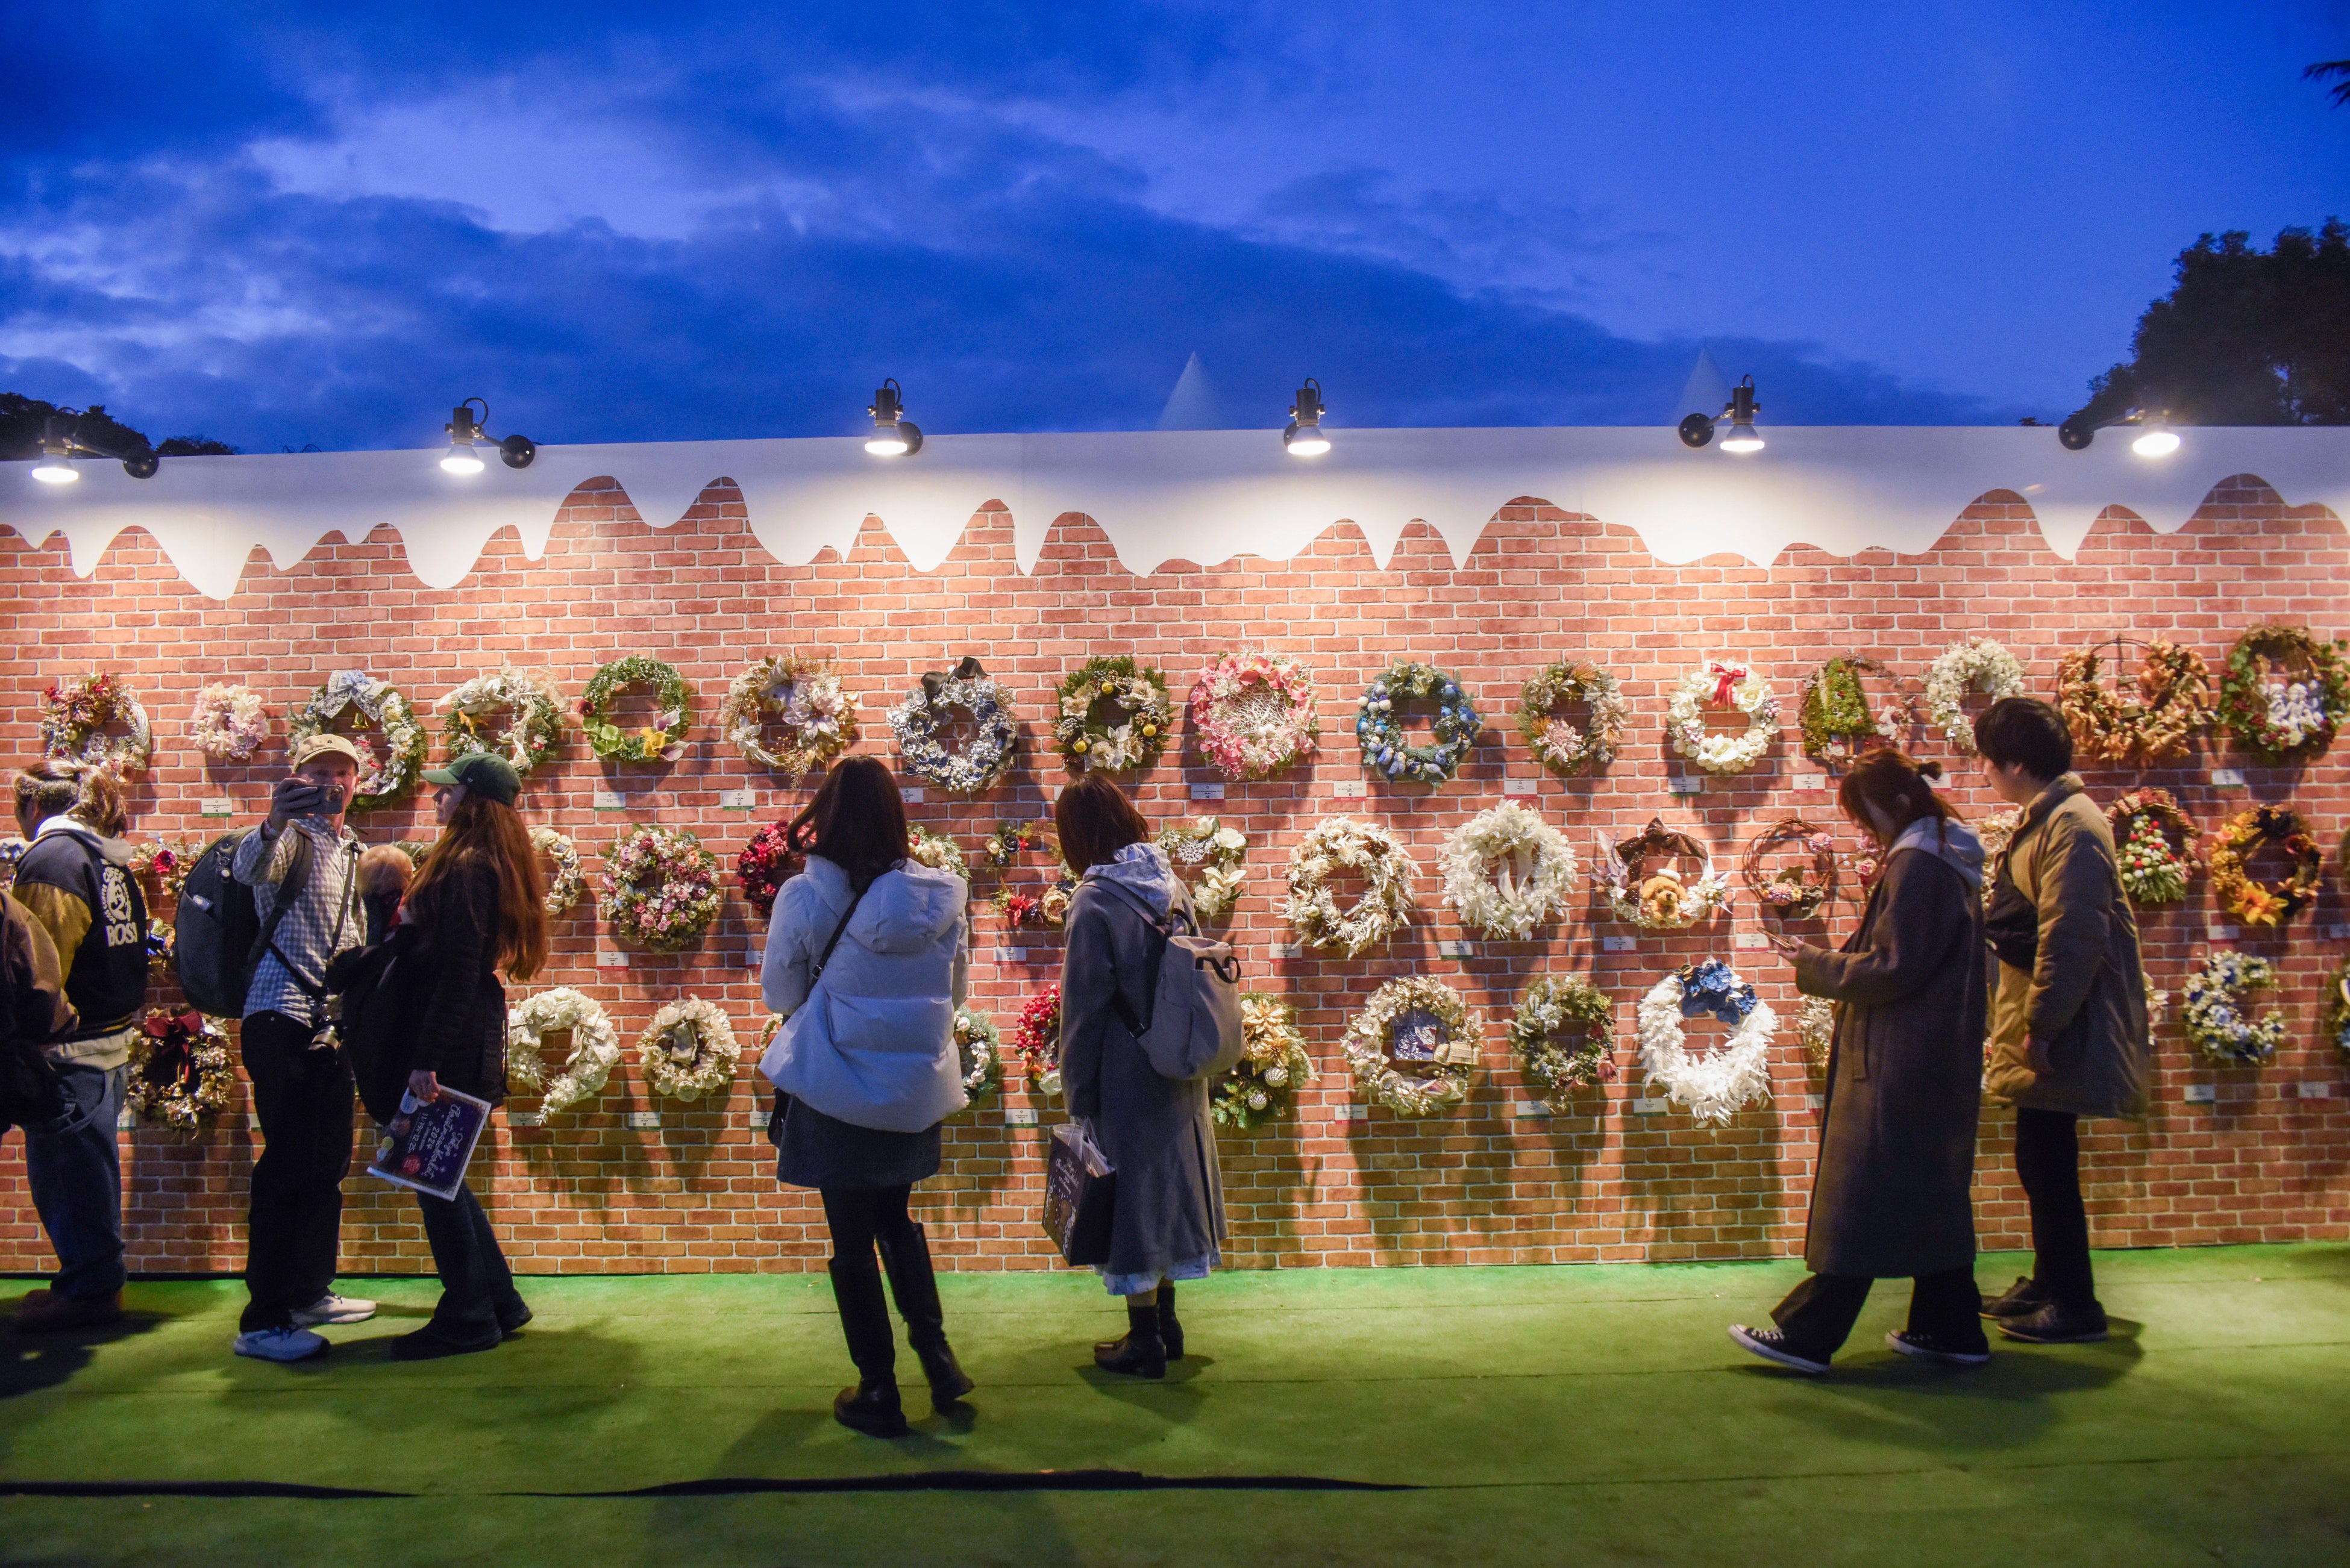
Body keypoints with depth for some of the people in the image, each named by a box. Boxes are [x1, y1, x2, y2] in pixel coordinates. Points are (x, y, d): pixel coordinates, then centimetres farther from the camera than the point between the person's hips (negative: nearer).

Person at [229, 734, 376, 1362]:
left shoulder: (351, 850, 19)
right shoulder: (292, 837, -5)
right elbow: (250, 867, -30)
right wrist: (275, 824, -50)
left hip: (332, 1024, 8)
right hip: (282, 1020, -8)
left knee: (329, 1164, 14)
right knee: (289, 1166, -10)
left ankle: (311, 1292, 26)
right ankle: (262, 1322, -6)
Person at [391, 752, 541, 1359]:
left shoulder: (466, 867, -15)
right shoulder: (490, 864, 14)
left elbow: (458, 972, -20)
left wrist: (427, 1057, -20)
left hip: (455, 1044, -10)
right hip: (471, 1040, 10)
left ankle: (468, 1321, 7)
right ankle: (500, 1302, 23)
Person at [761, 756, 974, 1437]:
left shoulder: (805, 897, -14)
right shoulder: (939, 896, -6)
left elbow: (779, 995, -2)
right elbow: (955, 992, 7)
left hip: (836, 1094, -3)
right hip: (916, 1093, 3)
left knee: (853, 1241, 10)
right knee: (896, 1218, 24)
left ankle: (879, 1392, 18)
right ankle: (936, 1353, 18)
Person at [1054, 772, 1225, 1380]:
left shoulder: (1096, 901, -17)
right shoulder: (1171, 886, 2)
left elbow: (1084, 1007, -13)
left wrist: (1077, 1094, -5)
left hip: (1126, 1078, -6)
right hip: (1178, 1074, 7)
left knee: (1131, 1195, 5)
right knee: (1166, 1184, 18)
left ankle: (1145, 1341, 15)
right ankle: (1165, 1323, 31)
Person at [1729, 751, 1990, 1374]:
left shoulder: (1916, 866, -17)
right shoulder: (1946, 861, 14)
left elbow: (1890, 970, -20)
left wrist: (1814, 965, -8)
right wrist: (1826, 961, 9)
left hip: (1898, 1067, -10)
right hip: (1941, 1060, 10)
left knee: (1860, 1199, -6)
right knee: (1933, 1194, 15)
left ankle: (1808, 1335, -1)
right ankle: (1950, 1328, 22)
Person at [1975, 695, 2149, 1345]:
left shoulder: (2071, 826, -18)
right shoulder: (2046, 819, 14)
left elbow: (2071, 939, -23)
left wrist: (2041, 1026, -21)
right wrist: (2026, 1021, 19)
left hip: (2059, 1026, -10)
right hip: (2038, 1018, 10)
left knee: (2046, 1160, -4)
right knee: (2040, 1158, 16)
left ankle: (2076, 1305, 5)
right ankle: (2048, 1284, 27)